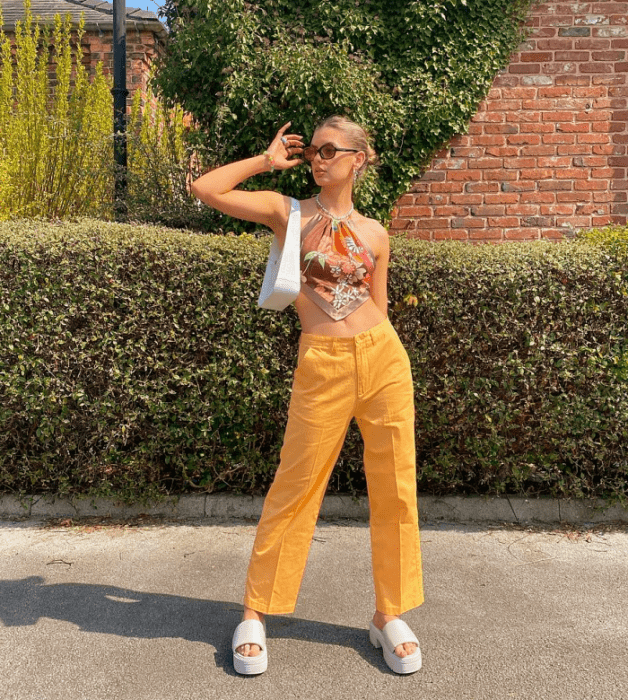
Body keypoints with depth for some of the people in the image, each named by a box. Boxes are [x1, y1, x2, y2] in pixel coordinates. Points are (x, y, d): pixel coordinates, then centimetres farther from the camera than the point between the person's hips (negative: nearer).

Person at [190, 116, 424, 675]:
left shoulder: (374, 233, 12)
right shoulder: (288, 211, 6)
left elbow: (379, 307, 15)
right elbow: (206, 189, -2)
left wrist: (381, 362, 10)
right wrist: (268, 160, 7)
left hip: (384, 357, 3)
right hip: (321, 366, -3)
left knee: (395, 490, 7)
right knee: (295, 488, 3)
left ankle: (389, 615, 25)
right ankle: (256, 613, 20)